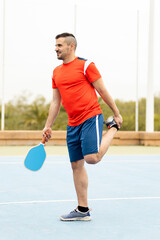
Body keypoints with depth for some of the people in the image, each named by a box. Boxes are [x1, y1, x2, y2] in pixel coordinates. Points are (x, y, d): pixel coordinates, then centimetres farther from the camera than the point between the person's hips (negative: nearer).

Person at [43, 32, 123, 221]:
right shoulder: (56, 72, 15)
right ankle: (82, 210, 12)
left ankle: (113, 127, 7)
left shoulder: (85, 65, -4)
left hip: (91, 117, -6)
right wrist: (48, 126, 14)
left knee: (92, 158, -21)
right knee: (76, 165, 4)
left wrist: (117, 113, 1)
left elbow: (102, 90, -2)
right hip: (73, 124, 6)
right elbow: (55, 102, 18)